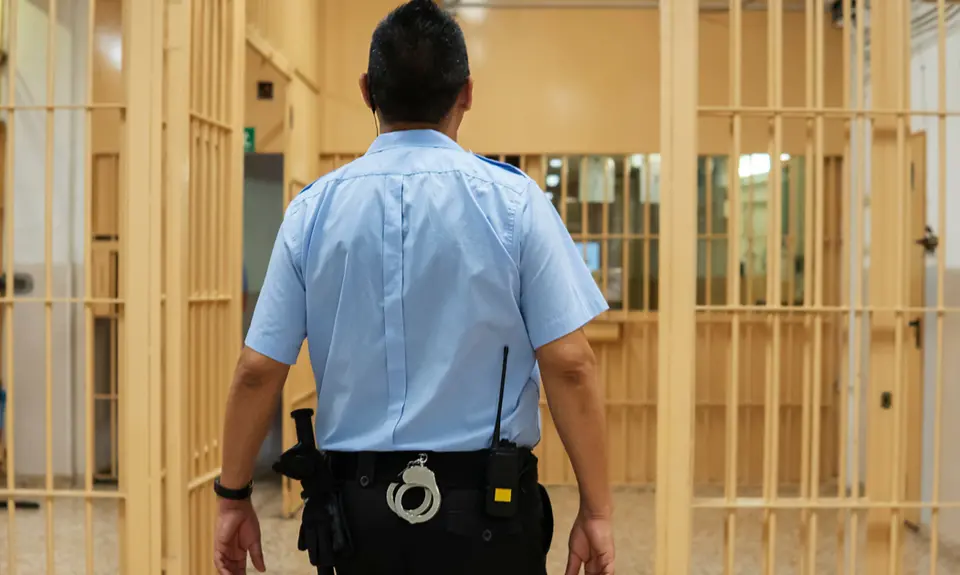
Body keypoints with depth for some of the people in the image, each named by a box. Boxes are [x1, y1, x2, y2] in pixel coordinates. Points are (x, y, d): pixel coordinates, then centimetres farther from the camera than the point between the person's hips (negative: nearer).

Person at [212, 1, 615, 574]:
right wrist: (597, 510, -4)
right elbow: (570, 365, -11)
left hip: (361, 506, 3)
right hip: (484, 507, -2)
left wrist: (234, 495, 11)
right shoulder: (513, 199, -7)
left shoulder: (313, 209, -1)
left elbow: (257, 371, 0)